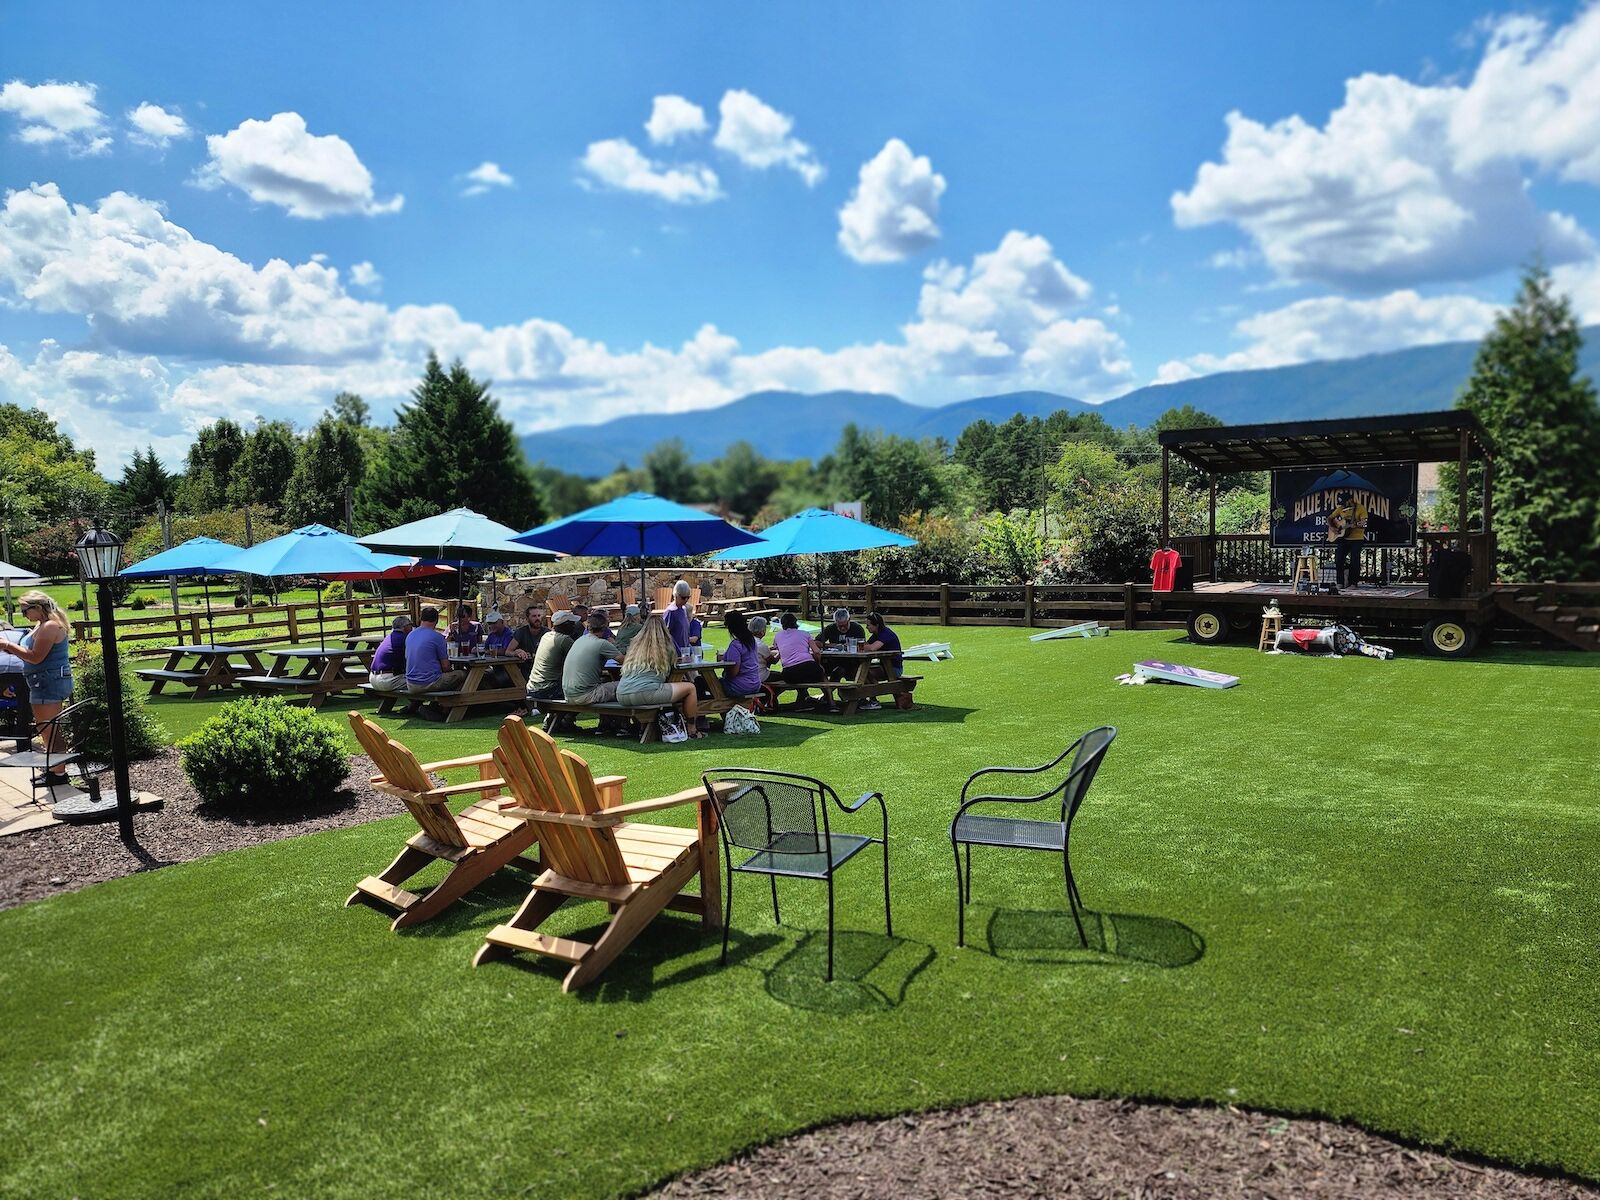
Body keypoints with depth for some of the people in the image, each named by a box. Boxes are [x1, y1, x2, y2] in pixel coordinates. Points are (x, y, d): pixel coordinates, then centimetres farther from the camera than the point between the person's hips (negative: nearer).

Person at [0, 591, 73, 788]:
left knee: (48, 729, -6)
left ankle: (59, 773, 0)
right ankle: (54, 769, 26)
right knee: (47, 727, 17)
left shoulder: (50, 627, -17)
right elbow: (33, 652, 16)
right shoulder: (42, 625, 15)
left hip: (50, 681, -11)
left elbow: (35, 657, -19)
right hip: (44, 682, 11)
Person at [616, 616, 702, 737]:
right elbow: (674, 663, 20)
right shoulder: (665, 645, 7)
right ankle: (692, 731, 15)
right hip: (645, 692, -7)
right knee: (690, 688, 9)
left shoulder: (635, 644, 20)